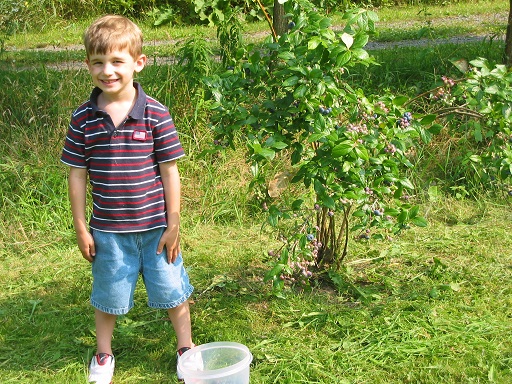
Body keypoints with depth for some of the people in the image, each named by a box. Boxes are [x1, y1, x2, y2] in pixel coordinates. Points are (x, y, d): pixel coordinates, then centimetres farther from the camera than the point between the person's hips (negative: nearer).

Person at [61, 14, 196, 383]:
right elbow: (77, 176, 0)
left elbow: (170, 172, -6)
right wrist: (81, 228, 1)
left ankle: (186, 348, 36)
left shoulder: (156, 114, -11)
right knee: (108, 296, 17)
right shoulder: (83, 118, -6)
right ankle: (103, 354, 41)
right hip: (107, 229, 1)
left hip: (155, 227, -1)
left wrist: (173, 225, -5)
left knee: (173, 291, 13)